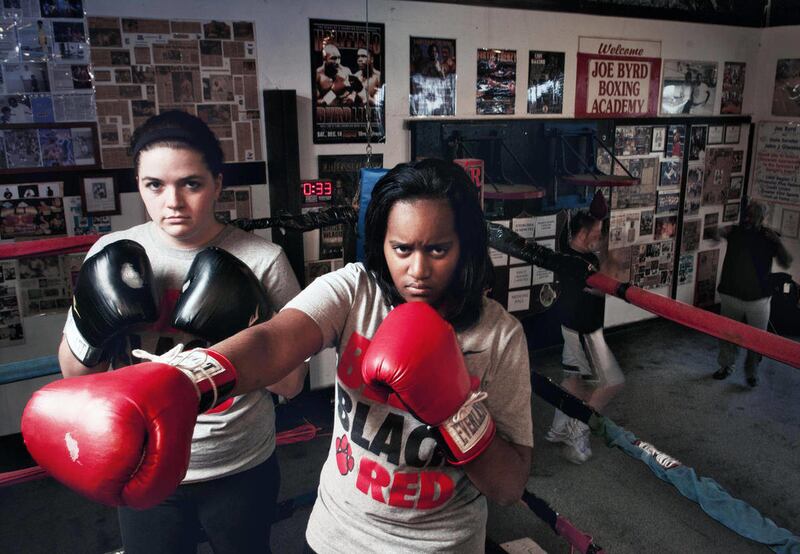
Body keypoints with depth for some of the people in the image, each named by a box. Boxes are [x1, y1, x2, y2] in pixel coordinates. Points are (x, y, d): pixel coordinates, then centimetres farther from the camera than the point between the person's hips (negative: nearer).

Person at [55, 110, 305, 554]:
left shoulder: (262, 260, -14)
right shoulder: (112, 255, -8)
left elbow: (290, 384, -10)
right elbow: (75, 374, 2)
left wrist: (243, 331, -26)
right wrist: (92, 323, -17)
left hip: (243, 469, -1)